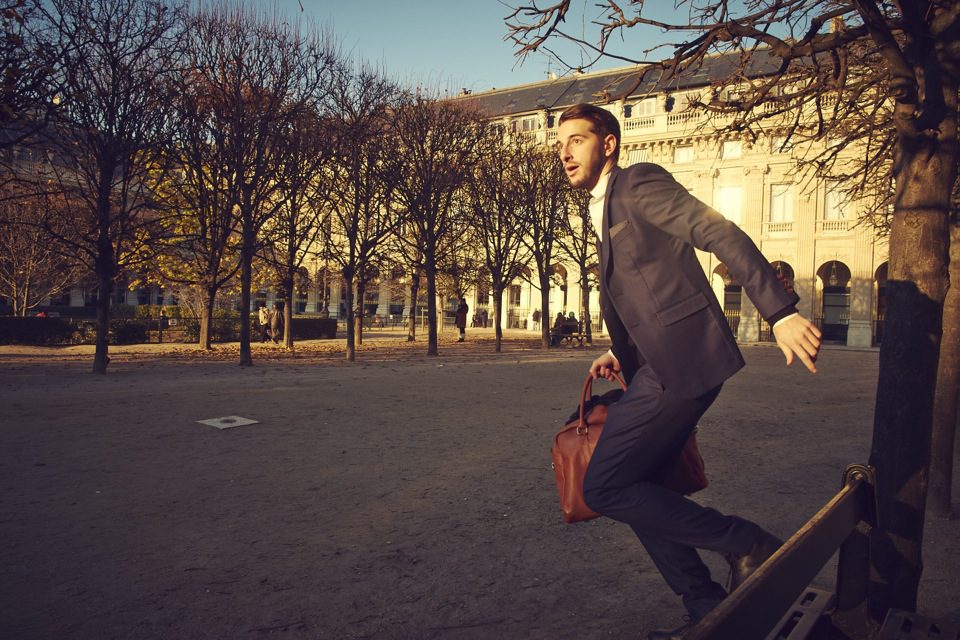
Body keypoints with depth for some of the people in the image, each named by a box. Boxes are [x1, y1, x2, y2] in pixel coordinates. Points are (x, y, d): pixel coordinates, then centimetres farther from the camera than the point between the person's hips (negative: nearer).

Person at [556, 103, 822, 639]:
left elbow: (722, 234, -16)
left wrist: (782, 313, -24)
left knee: (604, 488, -9)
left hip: (682, 359, -10)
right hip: (662, 366, 10)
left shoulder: (640, 182, -4)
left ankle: (747, 545, 3)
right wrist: (620, 355, 13)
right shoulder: (605, 213, 24)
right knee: (636, 491, 11)